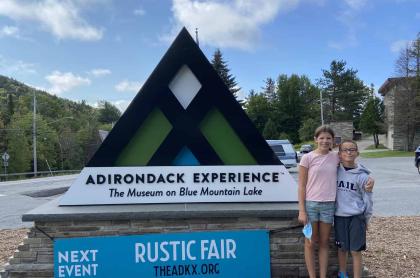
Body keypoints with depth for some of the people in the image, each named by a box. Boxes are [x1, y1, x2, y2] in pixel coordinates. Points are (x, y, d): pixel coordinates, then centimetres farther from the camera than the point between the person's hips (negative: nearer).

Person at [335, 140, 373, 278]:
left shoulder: (362, 175, -8)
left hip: (357, 217, -2)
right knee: (342, 248, 14)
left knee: (355, 250, 2)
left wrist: (366, 218, 4)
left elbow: (367, 199, -1)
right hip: (339, 216, 2)